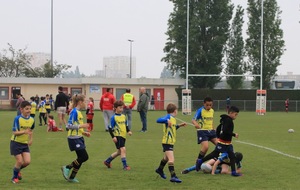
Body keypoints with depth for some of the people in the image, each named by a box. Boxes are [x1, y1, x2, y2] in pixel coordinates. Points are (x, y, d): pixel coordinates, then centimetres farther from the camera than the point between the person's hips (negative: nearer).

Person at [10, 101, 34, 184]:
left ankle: (18, 170, 28)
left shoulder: (32, 119, -1)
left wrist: (30, 139, 9)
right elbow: (14, 132, -22)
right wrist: (24, 131, -35)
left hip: (25, 143, 5)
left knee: (27, 161, -4)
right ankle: (14, 177, 18)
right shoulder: (17, 119, -18)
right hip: (16, 143, -5)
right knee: (20, 161, -6)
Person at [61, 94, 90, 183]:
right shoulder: (74, 112, -15)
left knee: (81, 158, 9)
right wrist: (82, 126, -20)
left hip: (79, 138, 9)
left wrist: (84, 132, 13)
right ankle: (67, 168, 2)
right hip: (74, 138, -9)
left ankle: (71, 177, 15)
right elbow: (69, 126, -21)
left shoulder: (78, 112, 13)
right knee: (84, 157, -10)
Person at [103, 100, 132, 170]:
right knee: (123, 149, -18)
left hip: (123, 136, 8)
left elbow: (126, 125, 22)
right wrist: (113, 137, -16)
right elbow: (110, 128, -8)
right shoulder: (114, 117, -8)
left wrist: (128, 131, 3)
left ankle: (107, 161, 31)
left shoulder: (123, 116, 11)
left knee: (119, 151, 14)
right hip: (117, 136, -8)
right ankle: (125, 165, -14)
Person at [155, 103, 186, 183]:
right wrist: (167, 120, -46)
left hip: (171, 142, 11)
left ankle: (160, 170, 51)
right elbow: (158, 120, -32)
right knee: (171, 159, -19)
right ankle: (173, 176, -26)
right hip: (167, 142, -11)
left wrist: (179, 125, 23)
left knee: (166, 158, 29)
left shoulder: (172, 118, 14)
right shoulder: (168, 117, -15)